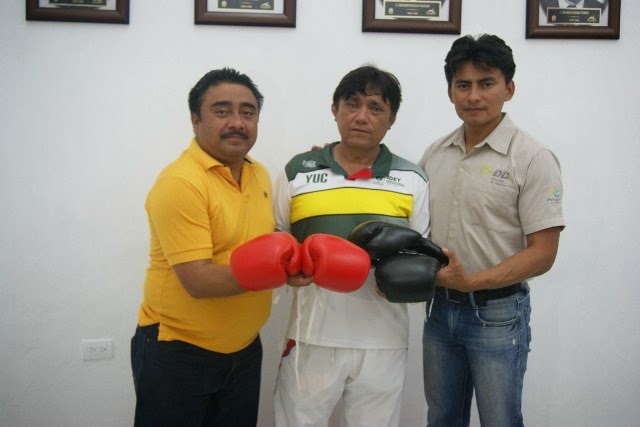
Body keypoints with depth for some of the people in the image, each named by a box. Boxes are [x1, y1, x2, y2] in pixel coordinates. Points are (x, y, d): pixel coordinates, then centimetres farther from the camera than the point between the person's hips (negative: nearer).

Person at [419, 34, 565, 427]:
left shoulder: (532, 158, -11)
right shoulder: (435, 154, 5)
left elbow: (542, 253, -14)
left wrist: (471, 281, -23)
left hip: (498, 314, -5)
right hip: (441, 307, 5)